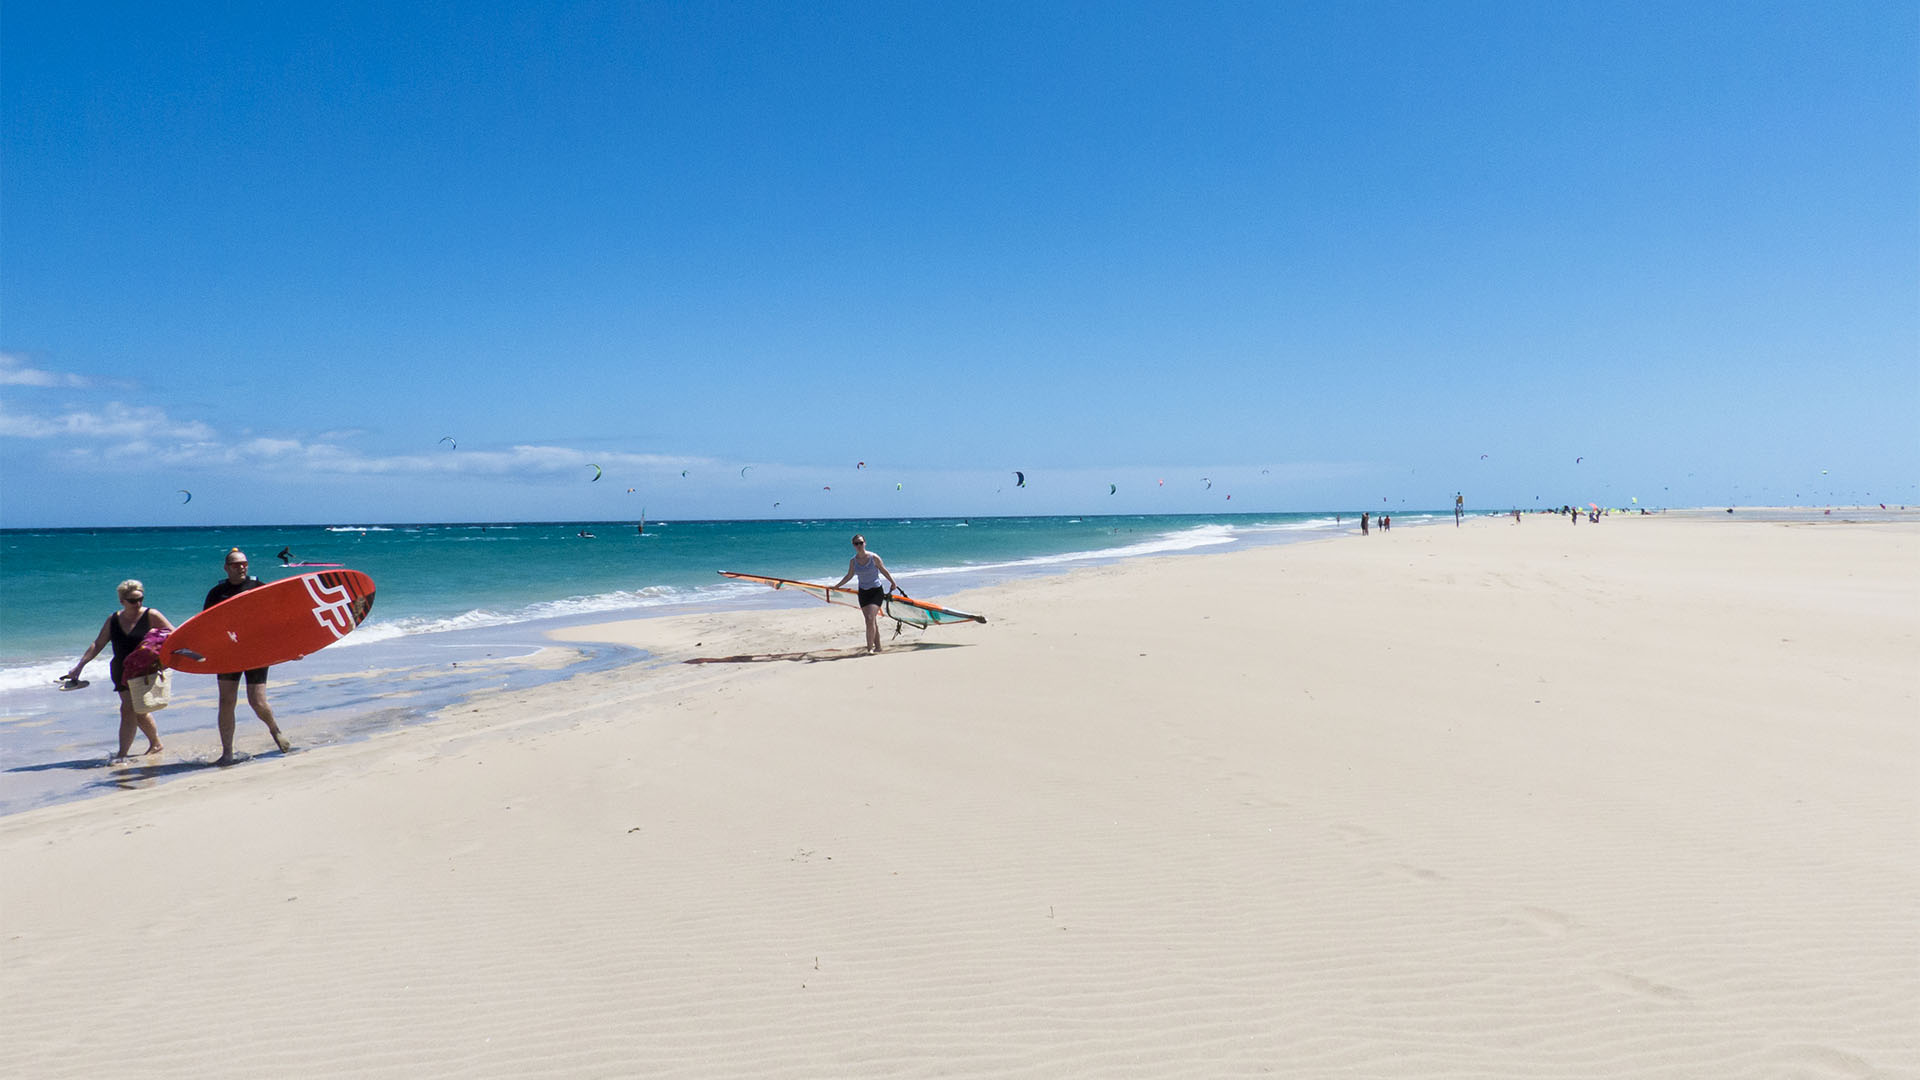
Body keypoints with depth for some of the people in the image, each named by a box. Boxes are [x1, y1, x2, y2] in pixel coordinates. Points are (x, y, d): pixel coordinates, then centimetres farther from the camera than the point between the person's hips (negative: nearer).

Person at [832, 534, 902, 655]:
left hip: (876, 591, -4)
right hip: (863, 593, 4)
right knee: (872, 621, 10)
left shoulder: (873, 557, -10)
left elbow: (884, 571, 2)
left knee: (870, 619, -17)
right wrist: (836, 585, 10)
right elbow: (849, 576, 13)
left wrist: (893, 583, 12)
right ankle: (877, 646, 23)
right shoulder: (853, 561, 0)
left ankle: (870, 648, -16)